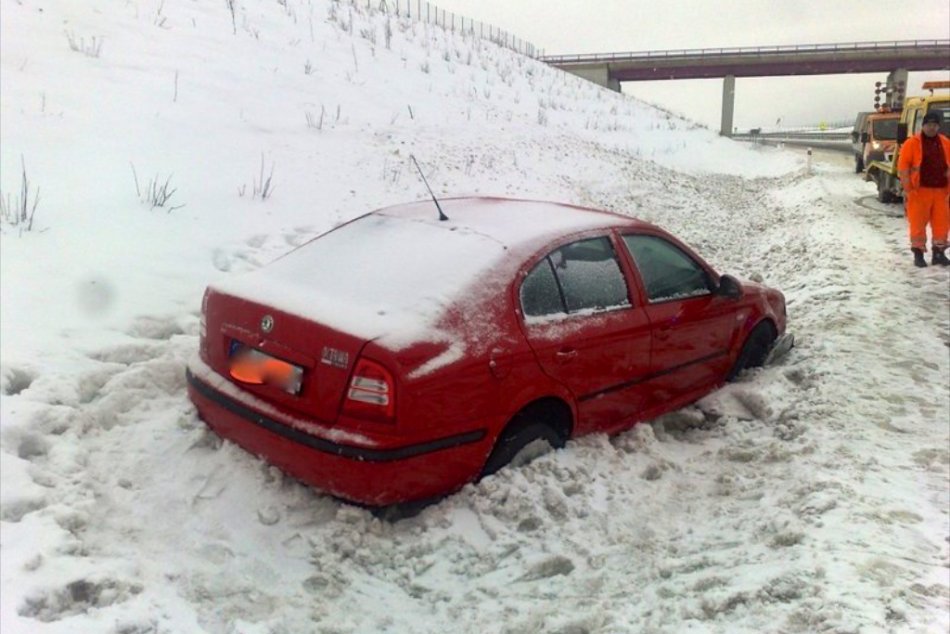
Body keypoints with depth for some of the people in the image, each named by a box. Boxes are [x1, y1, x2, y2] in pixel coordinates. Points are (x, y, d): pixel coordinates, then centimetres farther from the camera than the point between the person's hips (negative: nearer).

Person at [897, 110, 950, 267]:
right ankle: (918, 254, 10)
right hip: (920, 191, -4)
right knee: (918, 223, 1)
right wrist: (907, 189, -11)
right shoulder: (912, 143, -3)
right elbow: (903, 167, -5)